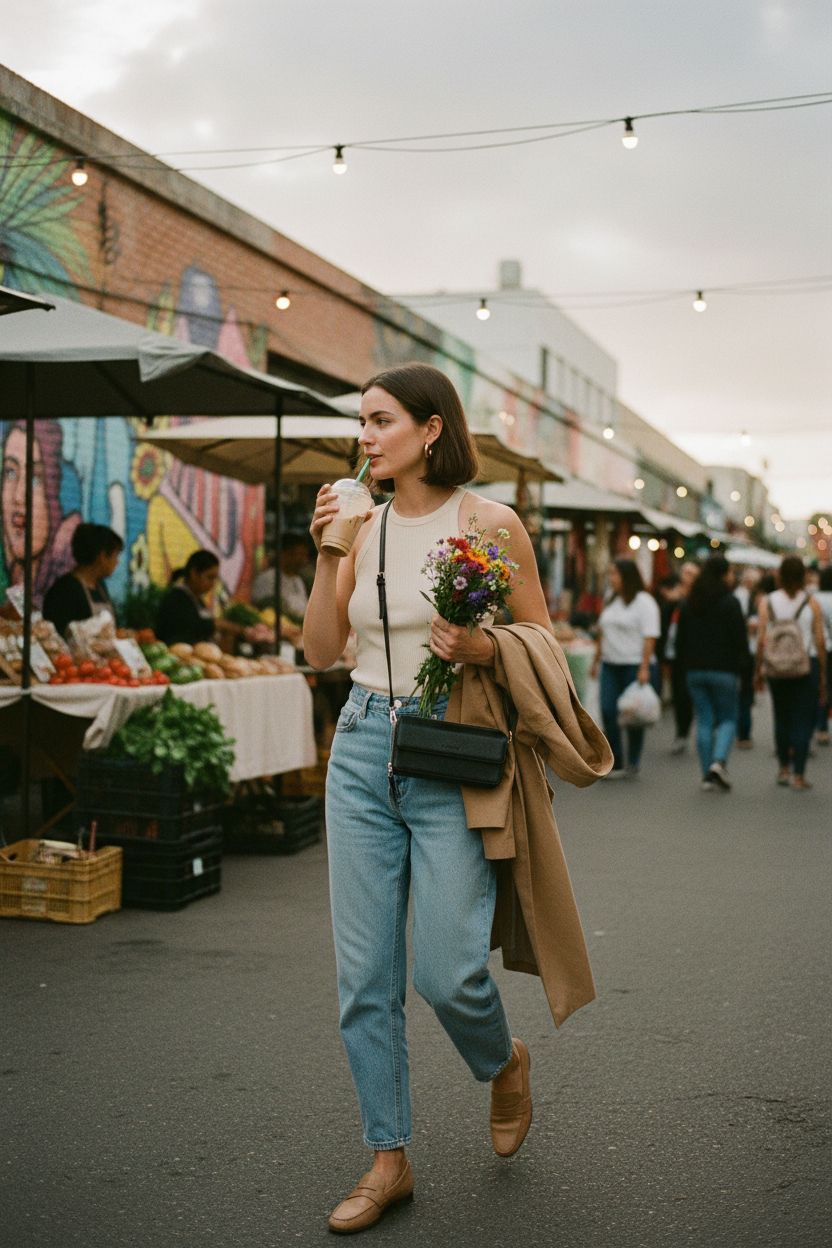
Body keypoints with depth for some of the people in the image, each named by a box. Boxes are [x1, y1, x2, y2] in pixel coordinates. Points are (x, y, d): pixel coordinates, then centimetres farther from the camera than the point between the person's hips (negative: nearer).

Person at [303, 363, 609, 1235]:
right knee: (363, 974, 6)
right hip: (363, 746, 5)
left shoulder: (490, 523, -4)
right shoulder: (364, 524, 8)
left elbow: (544, 635, 1)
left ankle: (503, 1062, 32)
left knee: (447, 972, -4)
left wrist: (485, 649, -18)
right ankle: (388, 1161, 20)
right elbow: (320, 651, 7)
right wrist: (328, 557, -4)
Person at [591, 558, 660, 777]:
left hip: (634, 666, -6)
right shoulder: (612, 600, 14)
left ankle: (633, 763, 16)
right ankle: (615, 763, 1)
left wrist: (644, 668, -20)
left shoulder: (644, 602, -8)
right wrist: (596, 660, 18)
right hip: (610, 665, 6)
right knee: (608, 712, -4)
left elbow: (649, 637, -13)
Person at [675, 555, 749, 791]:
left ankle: (707, 774, 6)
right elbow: (740, 639, -10)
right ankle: (718, 761, -16)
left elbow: (680, 639, 12)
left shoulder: (689, 604, 9)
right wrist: (742, 667, -2)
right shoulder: (730, 603, -8)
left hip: (695, 671, 5)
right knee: (728, 719, 6)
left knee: (704, 721, 8)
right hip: (724, 671, -5)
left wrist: (685, 666, 16)